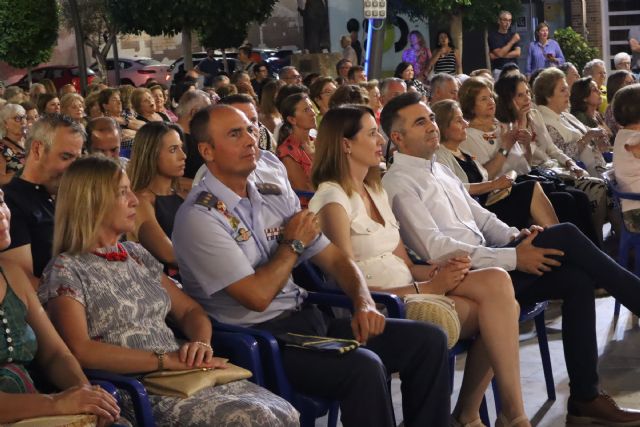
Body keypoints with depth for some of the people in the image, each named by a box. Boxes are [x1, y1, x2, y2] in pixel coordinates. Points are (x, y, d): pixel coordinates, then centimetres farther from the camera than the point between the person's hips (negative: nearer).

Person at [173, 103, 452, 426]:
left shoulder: (275, 195, 11)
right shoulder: (199, 216, -12)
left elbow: (334, 259, 13)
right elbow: (257, 296, -19)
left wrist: (364, 303, -6)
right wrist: (294, 244, -3)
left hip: (305, 318, 8)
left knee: (428, 340, -4)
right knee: (363, 366, -31)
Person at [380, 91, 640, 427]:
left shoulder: (441, 171, 20)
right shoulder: (398, 184, -8)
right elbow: (435, 249, -18)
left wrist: (516, 237, 0)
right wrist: (512, 257, -20)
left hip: (486, 265, 8)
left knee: (577, 280, -12)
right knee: (565, 236, -20)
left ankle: (585, 399, -8)